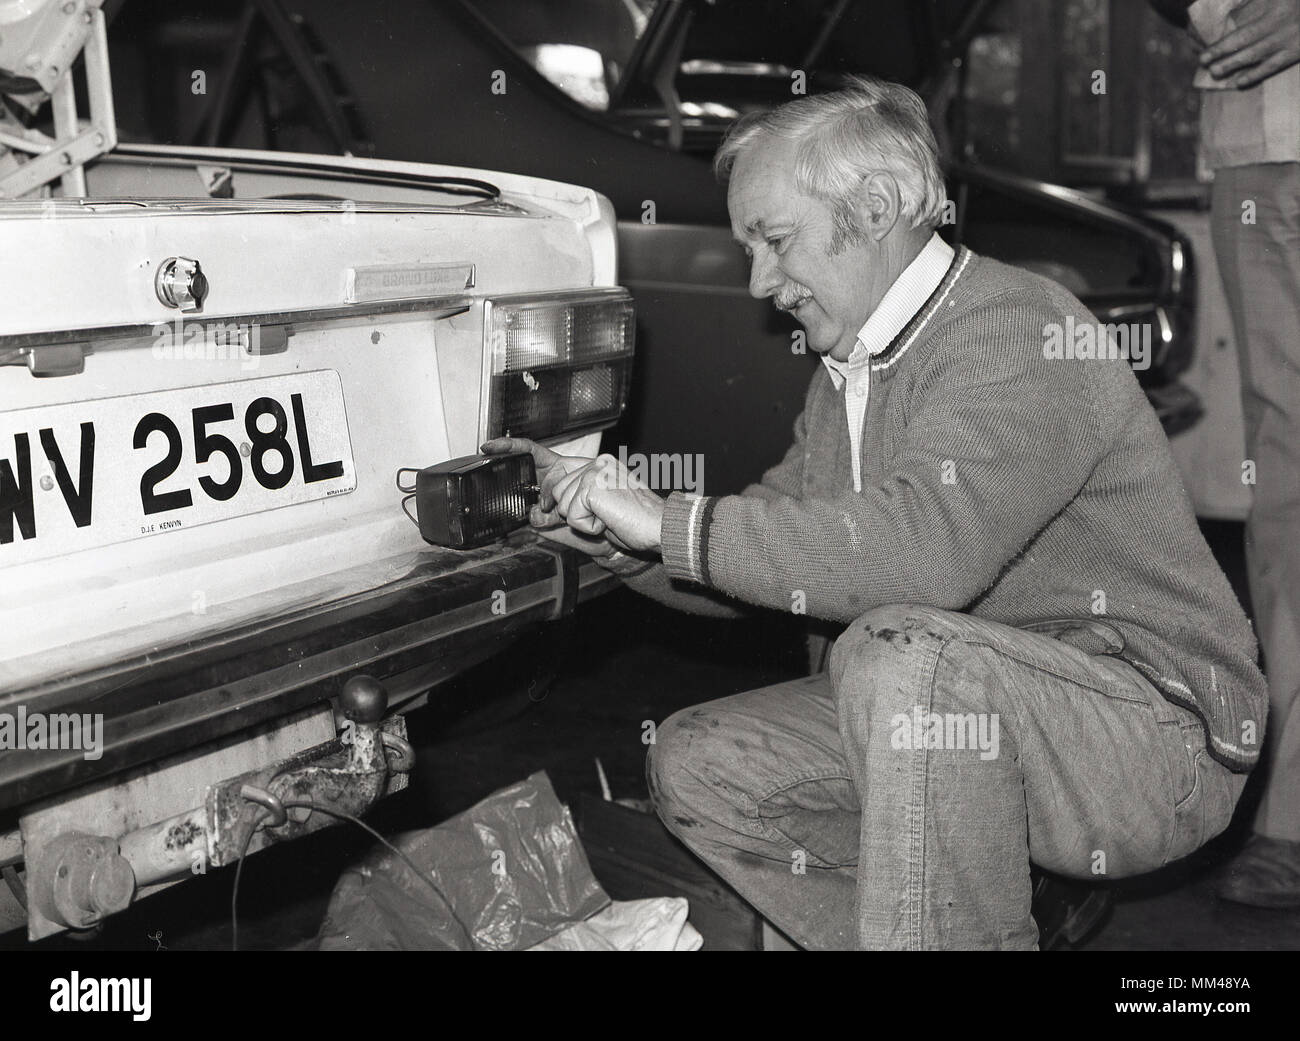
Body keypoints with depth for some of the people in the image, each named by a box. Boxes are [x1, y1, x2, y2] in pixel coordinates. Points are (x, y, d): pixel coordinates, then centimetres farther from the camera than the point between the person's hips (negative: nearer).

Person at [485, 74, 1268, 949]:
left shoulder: (1017, 328, -18)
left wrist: (674, 524, -27)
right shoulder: (849, 369, 11)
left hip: (1158, 726, -9)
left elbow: (928, 547, -35)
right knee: (696, 764, 1)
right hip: (967, 712, 9)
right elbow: (772, 553, 14)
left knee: (899, 649, -36)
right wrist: (618, 532, -4)